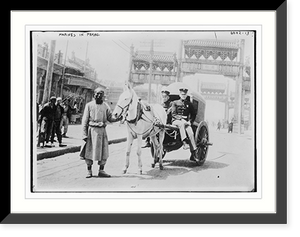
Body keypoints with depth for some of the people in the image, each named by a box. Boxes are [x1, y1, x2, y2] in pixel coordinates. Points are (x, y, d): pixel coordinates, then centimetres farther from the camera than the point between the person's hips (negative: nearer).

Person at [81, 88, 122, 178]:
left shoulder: (105, 106, 9)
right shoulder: (89, 105, 1)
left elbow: (110, 118, 8)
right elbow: (84, 120, 0)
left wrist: (118, 119, -13)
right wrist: (84, 134, -7)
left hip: (102, 130, 3)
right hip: (92, 130, -3)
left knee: (104, 150, 2)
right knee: (89, 150, 1)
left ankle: (101, 171, 14)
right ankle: (89, 171, 13)